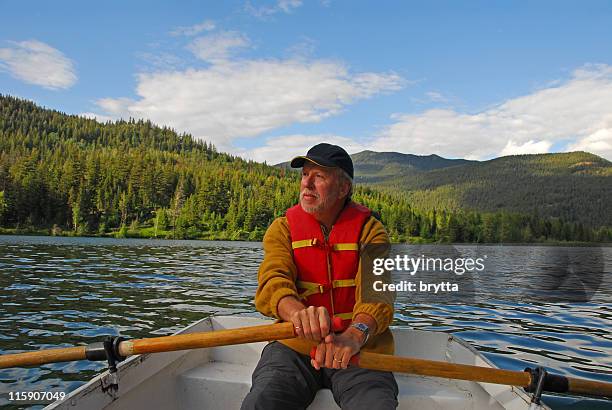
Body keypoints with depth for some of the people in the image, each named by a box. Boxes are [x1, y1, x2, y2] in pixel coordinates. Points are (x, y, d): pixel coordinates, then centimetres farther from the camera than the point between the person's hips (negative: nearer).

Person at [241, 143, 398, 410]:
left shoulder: (370, 230, 2)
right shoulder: (282, 228, 6)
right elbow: (273, 282, -12)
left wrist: (356, 334, -35)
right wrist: (298, 313, -36)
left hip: (358, 348, 0)